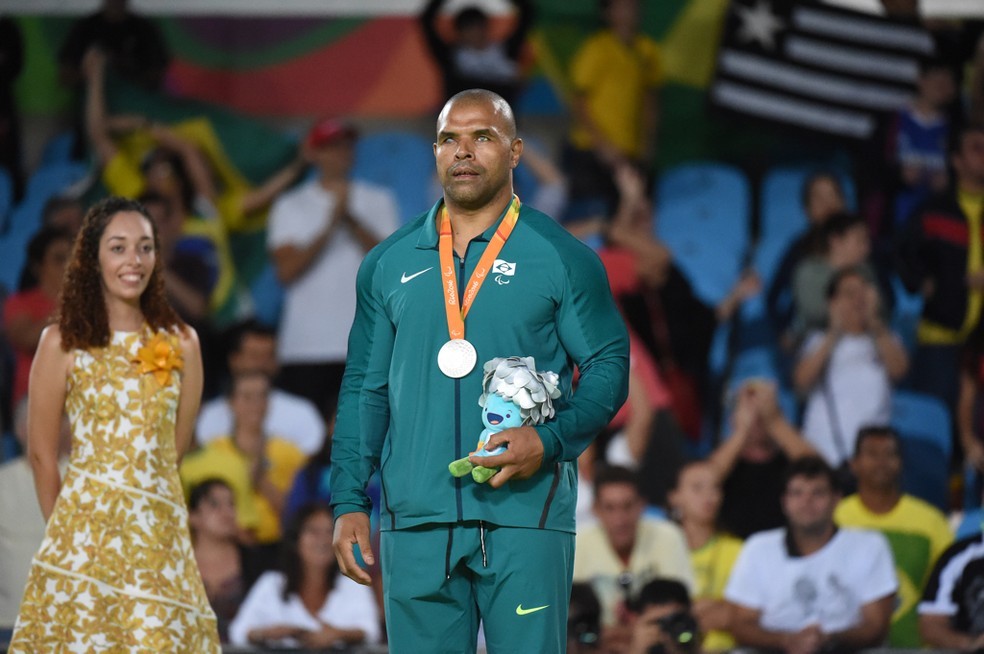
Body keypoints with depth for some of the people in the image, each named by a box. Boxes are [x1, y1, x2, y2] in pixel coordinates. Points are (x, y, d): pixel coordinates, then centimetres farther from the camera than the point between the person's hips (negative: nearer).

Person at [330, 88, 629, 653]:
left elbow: (609, 367, 3)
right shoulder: (389, 265, 13)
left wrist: (550, 441, -14)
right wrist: (350, 503, 6)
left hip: (525, 518, -3)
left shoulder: (562, 258, 4)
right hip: (415, 522, 3)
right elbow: (365, 390, 15)